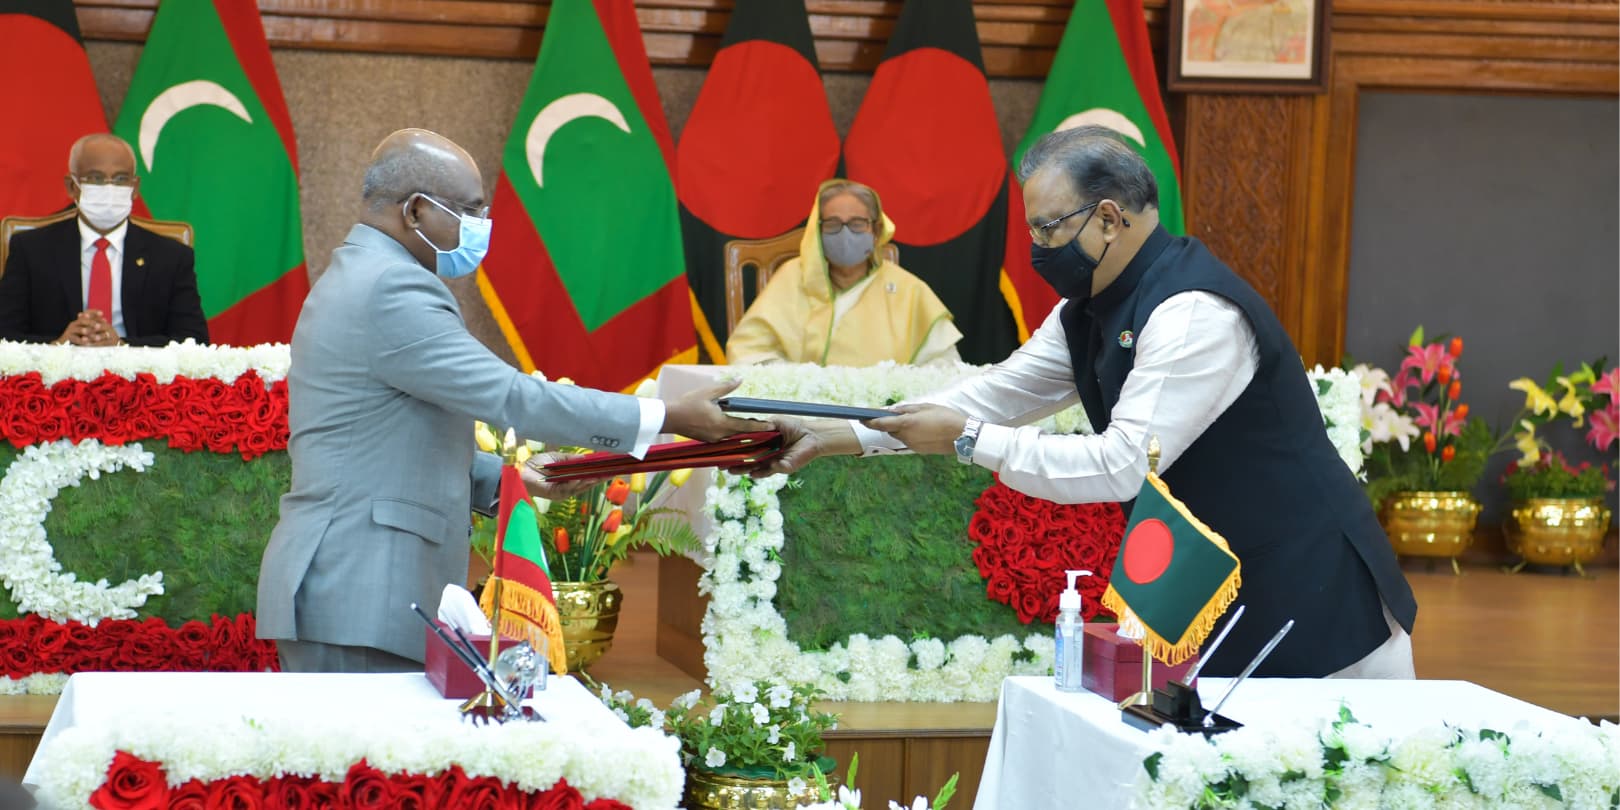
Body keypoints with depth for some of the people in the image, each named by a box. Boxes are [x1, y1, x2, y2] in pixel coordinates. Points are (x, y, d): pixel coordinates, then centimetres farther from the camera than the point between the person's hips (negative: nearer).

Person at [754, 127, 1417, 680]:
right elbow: (999, 394, 12)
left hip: (1310, 599, -9)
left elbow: (1121, 467, -26)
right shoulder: (1088, 311, 6)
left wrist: (967, 440, -19)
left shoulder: (1194, 315, -24)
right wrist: (837, 437, 7)